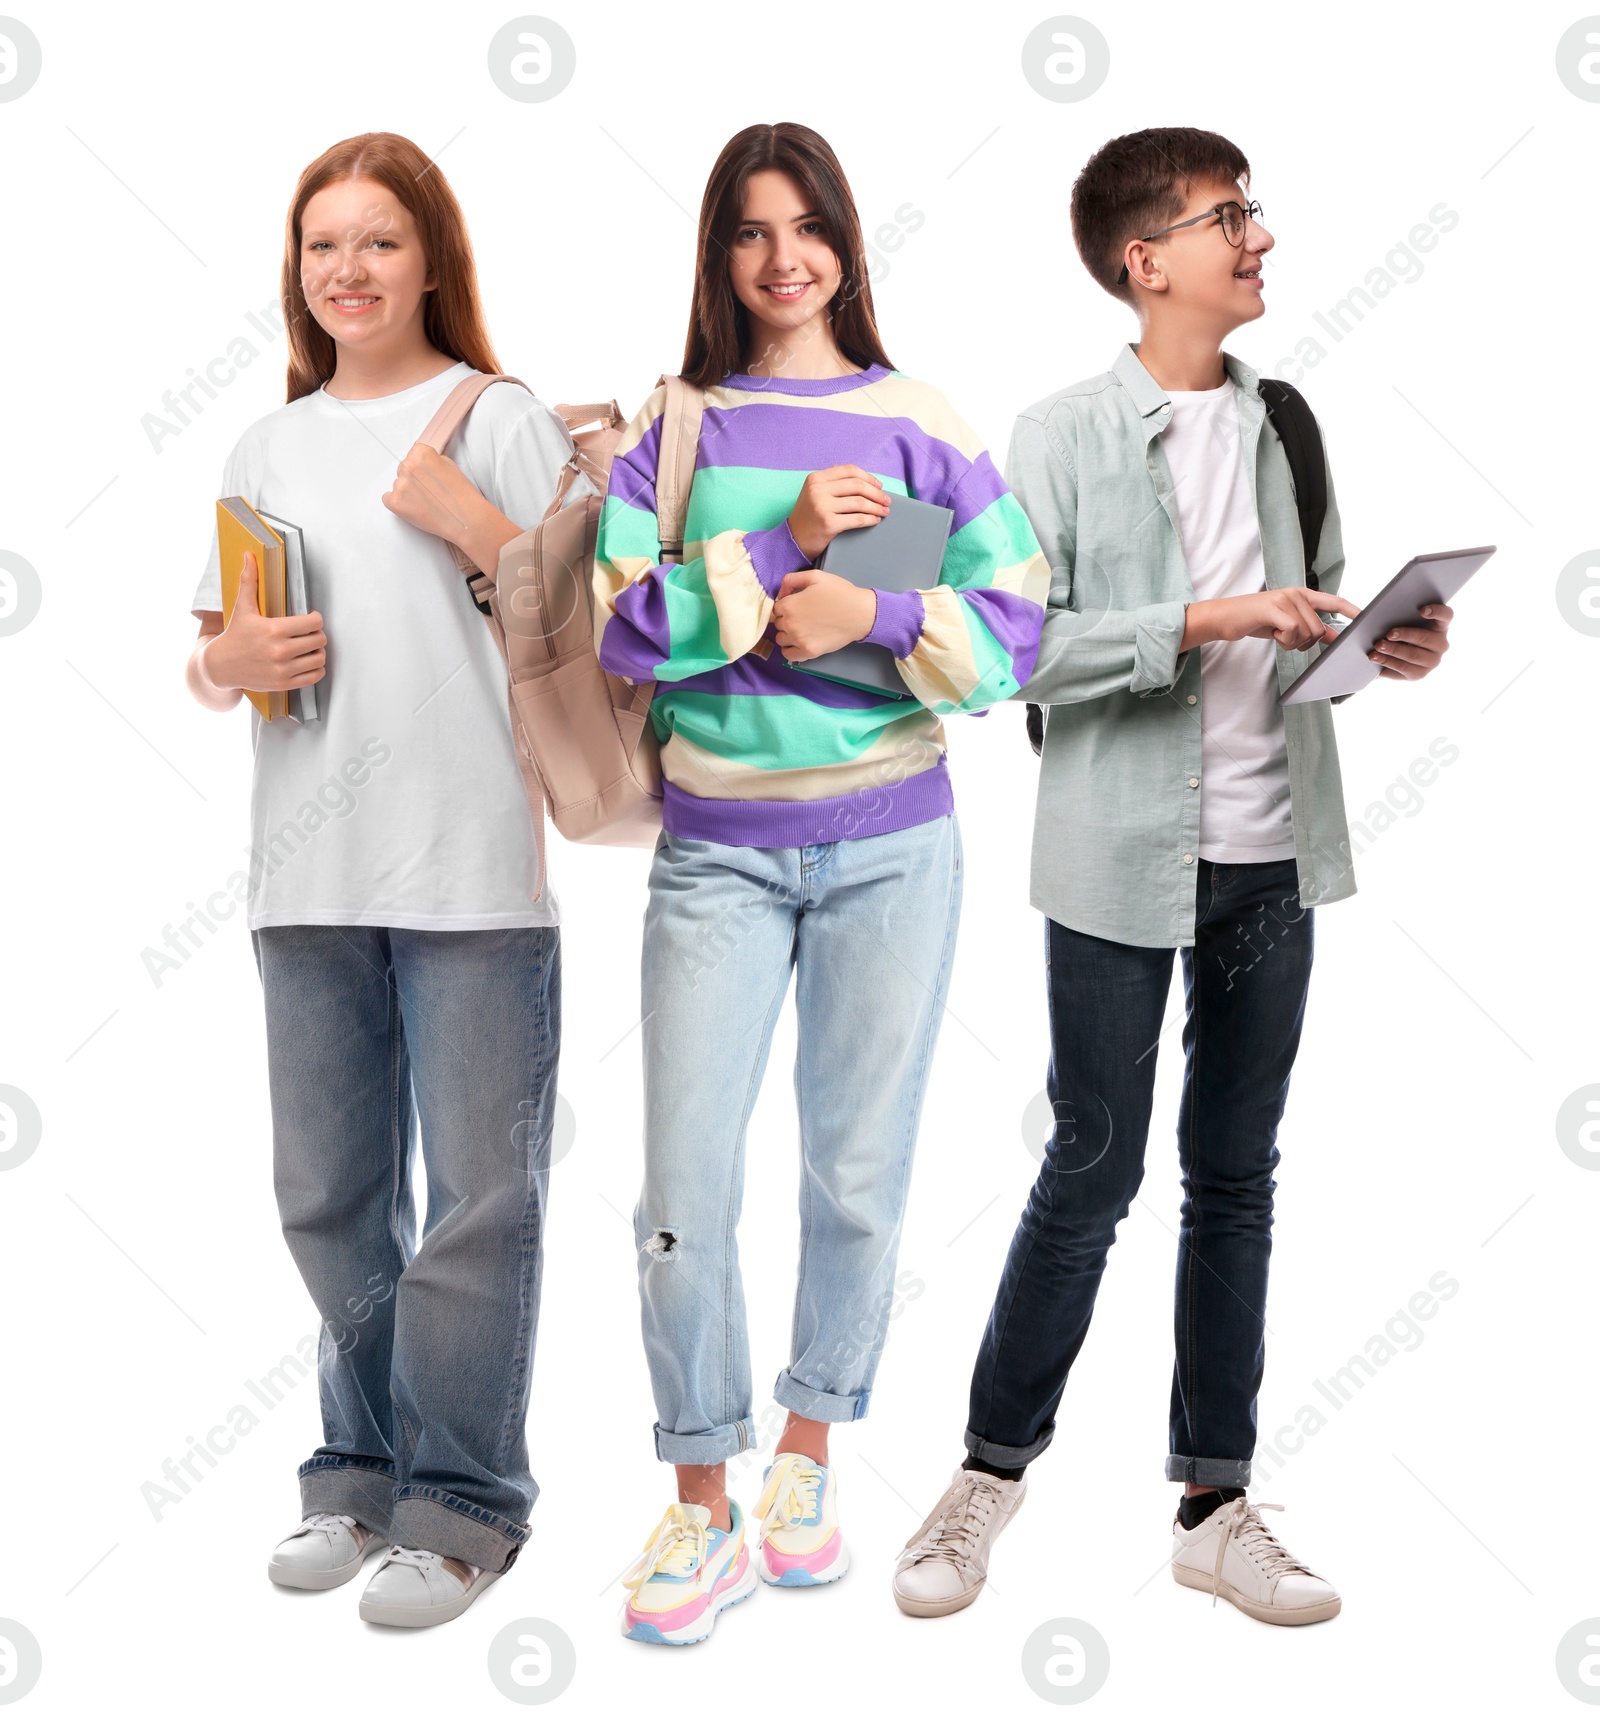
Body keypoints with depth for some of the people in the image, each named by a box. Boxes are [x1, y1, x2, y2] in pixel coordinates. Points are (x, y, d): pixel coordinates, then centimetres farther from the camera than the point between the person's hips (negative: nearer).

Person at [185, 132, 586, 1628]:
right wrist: (229, 659, -3)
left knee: (477, 1197, 0)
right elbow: (208, 651, 19)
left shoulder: (501, 423, 2)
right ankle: (362, 1470, 28)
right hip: (308, 870, 5)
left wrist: (475, 524, -13)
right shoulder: (269, 448, 17)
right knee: (331, 1195, 12)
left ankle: (460, 1503, 12)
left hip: (473, 862, -5)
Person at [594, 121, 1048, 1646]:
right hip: (716, 846, 0)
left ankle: (807, 1453, 29)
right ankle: (699, 1506, 14)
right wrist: (784, 541, -14)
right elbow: (624, 626, -8)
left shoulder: (916, 422, 3)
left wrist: (874, 616, -15)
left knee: (858, 1172, 8)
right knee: (684, 1188, -3)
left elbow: (1020, 627, -1)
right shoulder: (672, 427, 4)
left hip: (889, 841, 0)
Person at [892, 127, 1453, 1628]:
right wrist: (1204, 622, -22)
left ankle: (1214, 1503, 22)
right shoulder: (1064, 438, -6)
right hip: (1124, 861, -5)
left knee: (1236, 1181, 11)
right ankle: (993, 1470, 22)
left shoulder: (1283, 420, 10)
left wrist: (1381, 642, -1)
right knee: (1092, 1175, 4)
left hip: (1272, 855, 5)